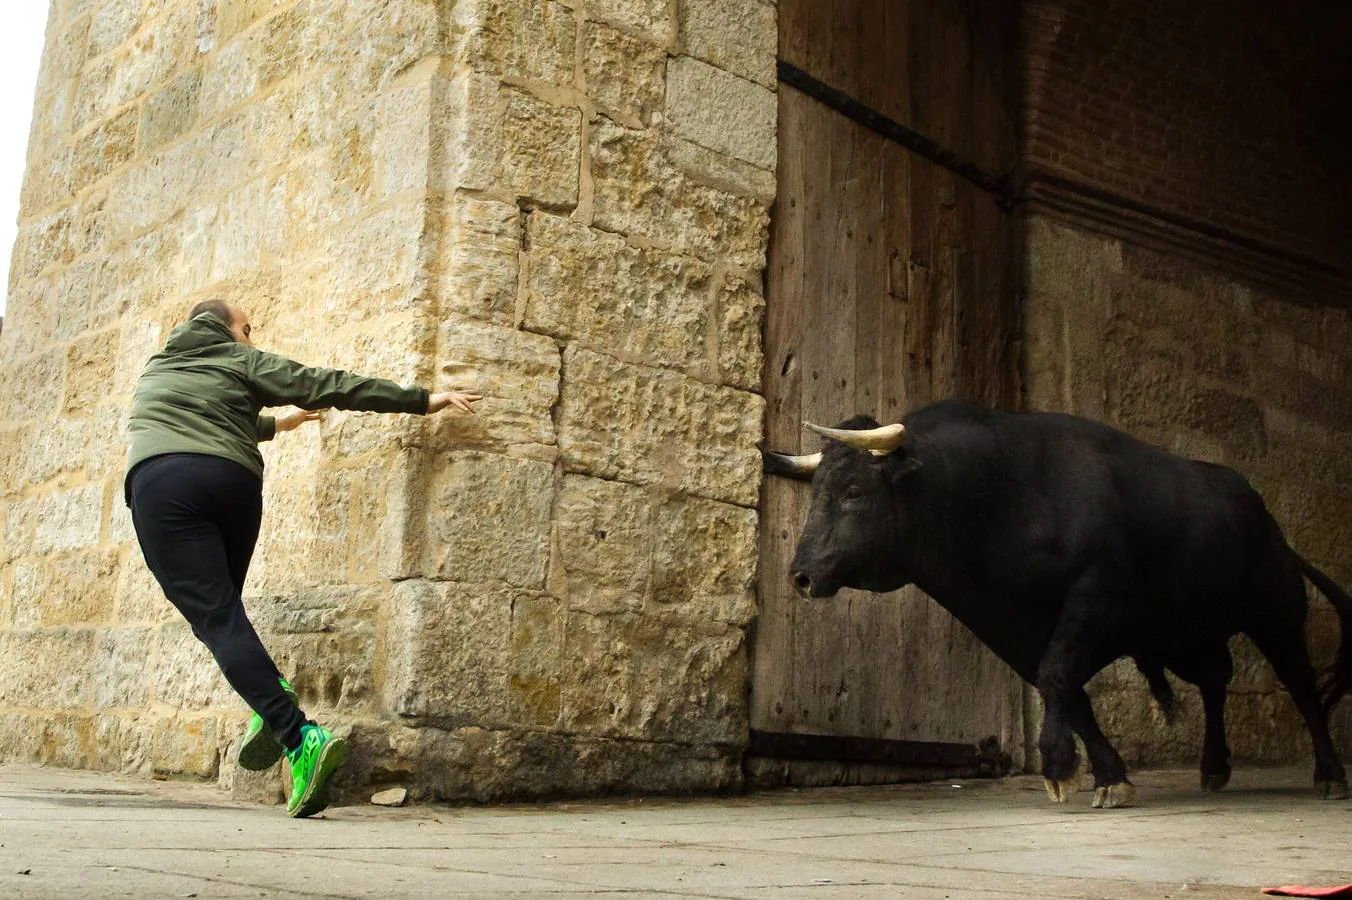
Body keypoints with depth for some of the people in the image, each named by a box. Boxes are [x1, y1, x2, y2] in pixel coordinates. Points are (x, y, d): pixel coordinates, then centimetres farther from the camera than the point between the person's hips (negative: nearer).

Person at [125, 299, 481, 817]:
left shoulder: (155, 369, 33)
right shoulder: (242, 364, 21)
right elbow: (330, 387, 14)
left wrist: (273, 425, 65)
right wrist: (423, 401, 13)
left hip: (160, 480, 0)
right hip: (233, 483, 1)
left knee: (215, 616, -13)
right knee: (222, 607, 22)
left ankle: (299, 738, -30)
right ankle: (272, 699, -4)